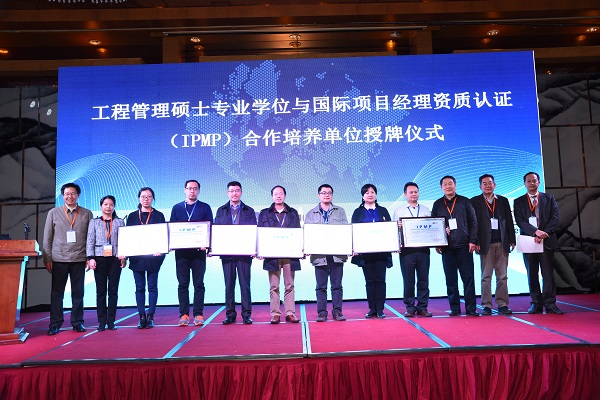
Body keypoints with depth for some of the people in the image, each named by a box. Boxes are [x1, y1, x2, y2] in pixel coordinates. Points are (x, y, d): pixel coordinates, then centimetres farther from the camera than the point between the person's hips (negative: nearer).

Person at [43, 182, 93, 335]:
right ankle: (55, 324, 14)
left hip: (79, 259, 0)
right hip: (59, 259, 0)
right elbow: (47, 238, 8)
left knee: (78, 292, 5)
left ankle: (77, 322, 16)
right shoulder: (53, 213, 7)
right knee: (56, 293, 4)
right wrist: (47, 259, 2)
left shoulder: (87, 214, 6)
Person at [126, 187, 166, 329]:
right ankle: (142, 317, 11)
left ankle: (150, 316, 9)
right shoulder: (132, 216, 12)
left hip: (153, 256, -2)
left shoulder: (158, 215, 5)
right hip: (136, 257, 2)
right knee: (140, 288, 5)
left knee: (152, 287, 2)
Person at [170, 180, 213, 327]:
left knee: (198, 284, 1)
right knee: (183, 284, 4)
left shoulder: (205, 208, 7)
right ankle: (184, 314, 10)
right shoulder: (177, 208, 13)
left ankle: (198, 315, 6)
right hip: (181, 251, 2)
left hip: (198, 251, -1)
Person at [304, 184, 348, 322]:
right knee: (321, 286, 3)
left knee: (337, 285, 3)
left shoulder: (340, 211, 14)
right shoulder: (311, 214, 13)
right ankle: (321, 312, 9)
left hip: (337, 254, 0)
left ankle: (337, 311, 11)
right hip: (319, 255, 0)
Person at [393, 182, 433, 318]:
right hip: (407, 249, -2)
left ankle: (422, 307, 12)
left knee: (423, 279, 4)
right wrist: (398, 226, -17)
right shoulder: (399, 211, 9)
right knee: (408, 280, 2)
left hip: (423, 249, 2)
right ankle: (410, 308, 10)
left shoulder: (426, 210, 15)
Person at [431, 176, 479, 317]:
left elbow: (473, 222, 5)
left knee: (468, 277, 0)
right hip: (446, 248, 1)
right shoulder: (437, 204, 10)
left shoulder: (464, 201, 8)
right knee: (451, 279, 4)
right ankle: (454, 308, 13)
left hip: (464, 246, -1)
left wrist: (472, 241, -3)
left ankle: (471, 308, 8)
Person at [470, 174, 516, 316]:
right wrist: (476, 242, -8)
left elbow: (509, 221, 12)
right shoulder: (475, 202, 4)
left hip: (502, 243, 3)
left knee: (502, 276, 5)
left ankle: (502, 304, 11)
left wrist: (512, 240, 5)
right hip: (486, 244, -3)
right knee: (486, 276, 0)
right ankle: (486, 305, 5)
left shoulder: (503, 201, 13)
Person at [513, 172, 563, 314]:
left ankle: (550, 304, 5)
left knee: (548, 274, -1)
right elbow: (520, 221, -3)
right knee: (532, 274, 4)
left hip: (547, 240, 0)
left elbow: (555, 218, 1)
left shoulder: (549, 199, 11)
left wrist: (544, 234, -12)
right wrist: (536, 231, -17)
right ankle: (536, 304, 10)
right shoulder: (518, 202, 9)